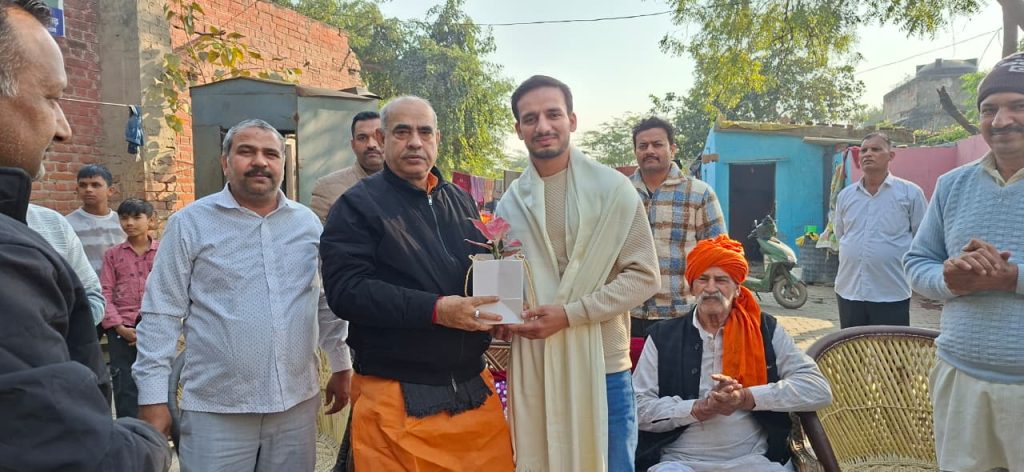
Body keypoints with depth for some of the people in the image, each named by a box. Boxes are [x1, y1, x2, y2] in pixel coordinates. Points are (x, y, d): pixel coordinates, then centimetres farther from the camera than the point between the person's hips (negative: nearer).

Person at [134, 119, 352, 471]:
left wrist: (341, 366, 13)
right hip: (216, 409, -3)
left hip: (297, 403, 3)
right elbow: (162, 313, -4)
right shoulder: (190, 223, -3)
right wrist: (153, 397, -6)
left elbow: (328, 302, 13)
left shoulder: (308, 223, 7)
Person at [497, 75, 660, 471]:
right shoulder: (509, 203, 5)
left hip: (601, 365, -2)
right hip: (532, 367, 2)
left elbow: (644, 276, -6)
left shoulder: (613, 189, -3)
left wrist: (569, 314, -14)